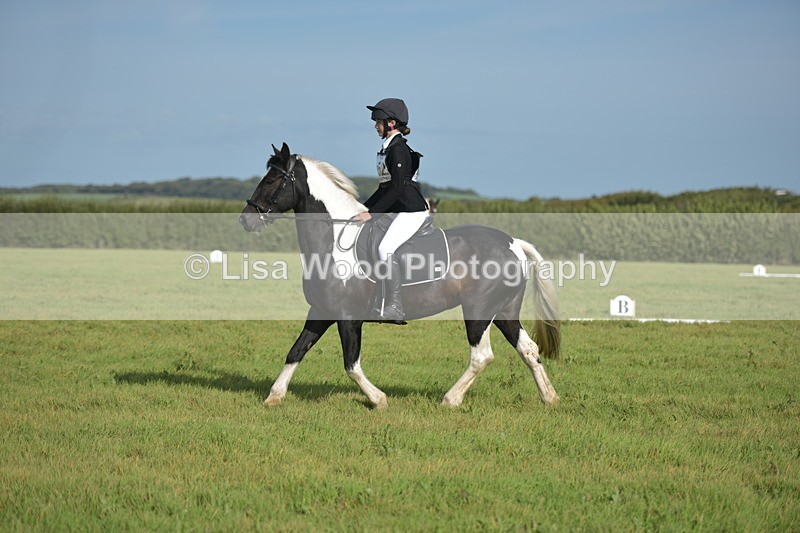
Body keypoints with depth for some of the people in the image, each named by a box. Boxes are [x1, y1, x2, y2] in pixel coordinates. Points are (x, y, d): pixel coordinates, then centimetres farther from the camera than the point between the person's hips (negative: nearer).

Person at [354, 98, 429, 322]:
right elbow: (384, 187, 22)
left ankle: (394, 309, -23)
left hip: (411, 210, -11)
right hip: (398, 210, 11)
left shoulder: (398, 149, -14)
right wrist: (363, 209, 17)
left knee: (386, 247, -24)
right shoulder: (389, 148, 16)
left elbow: (397, 188, -20)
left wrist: (371, 213, -20)